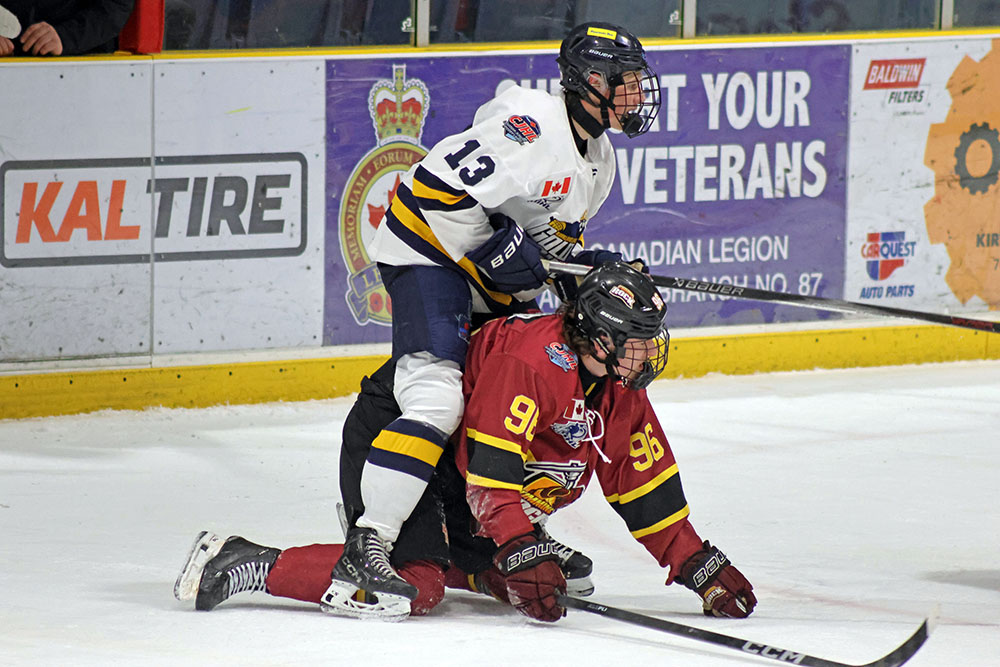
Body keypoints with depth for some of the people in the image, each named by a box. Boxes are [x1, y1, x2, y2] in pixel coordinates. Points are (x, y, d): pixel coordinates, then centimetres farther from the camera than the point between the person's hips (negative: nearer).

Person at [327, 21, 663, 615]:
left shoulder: (598, 159, 12)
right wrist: (497, 246, -24)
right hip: (430, 254, -11)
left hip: (496, 286, 11)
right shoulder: (533, 124, -21)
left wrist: (589, 267, 1)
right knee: (436, 397, -25)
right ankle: (365, 546, -30)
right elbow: (438, 186, -25)